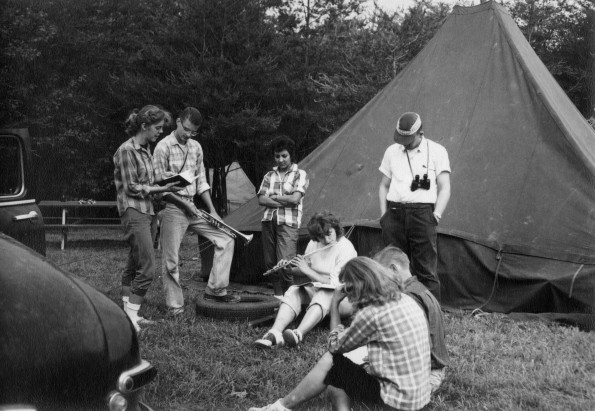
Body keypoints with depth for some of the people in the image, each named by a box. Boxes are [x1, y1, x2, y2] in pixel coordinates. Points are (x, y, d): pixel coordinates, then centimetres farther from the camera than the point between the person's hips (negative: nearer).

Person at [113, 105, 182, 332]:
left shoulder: (146, 149, 14)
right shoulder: (126, 150, -12)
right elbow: (132, 188, -14)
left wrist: (165, 184, 9)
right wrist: (161, 189, -14)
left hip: (149, 211, 9)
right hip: (134, 212, -9)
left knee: (133, 266, 12)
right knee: (147, 268, -12)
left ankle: (129, 313, 18)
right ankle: (131, 316, -4)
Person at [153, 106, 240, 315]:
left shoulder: (196, 147, 10)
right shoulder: (164, 147, -10)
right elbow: (160, 184, -11)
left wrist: (212, 210, 8)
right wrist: (184, 203, -14)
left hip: (192, 207, 7)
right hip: (172, 208, -7)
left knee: (225, 239, 2)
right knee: (171, 259, -2)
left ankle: (215, 290, 9)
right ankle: (175, 306, 12)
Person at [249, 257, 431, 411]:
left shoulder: (371, 314, -21)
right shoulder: (404, 299, 3)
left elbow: (335, 346, -4)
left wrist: (334, 304, 2)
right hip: (419, 391, 8)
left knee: (331, 363, 1)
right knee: (336, 385, 11)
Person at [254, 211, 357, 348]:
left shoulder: (346, 248, -14)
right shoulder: (313, 244, 5)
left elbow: (334, 284, -20)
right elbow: (304, 271, 19)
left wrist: (307, 270, -19)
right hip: (315, 290, 6)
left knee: (323, 295, -38)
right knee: (293, 291, -23)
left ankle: (298, 334, -61)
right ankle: (274, 334, -44)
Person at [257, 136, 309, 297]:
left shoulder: (300, 174, 5)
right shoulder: (269, 175, 16)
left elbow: (295, 199, -9)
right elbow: (261, 199, 4)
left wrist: (274, 197, 1)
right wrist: (283, 202, -7)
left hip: (288, 223, -5)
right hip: (268, 221, 5)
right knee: (270, 262, 6)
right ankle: (278, 294, 19)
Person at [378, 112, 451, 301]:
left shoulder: (437, 151, 5)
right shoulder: (392, 151, 14)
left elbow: (444, 188, 3)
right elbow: (384, 185, 19)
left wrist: (436, 215, -8)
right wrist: (384, 214, 8)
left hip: (422, 213, -3)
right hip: (394, 213, 3)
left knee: (426, 271, -4)